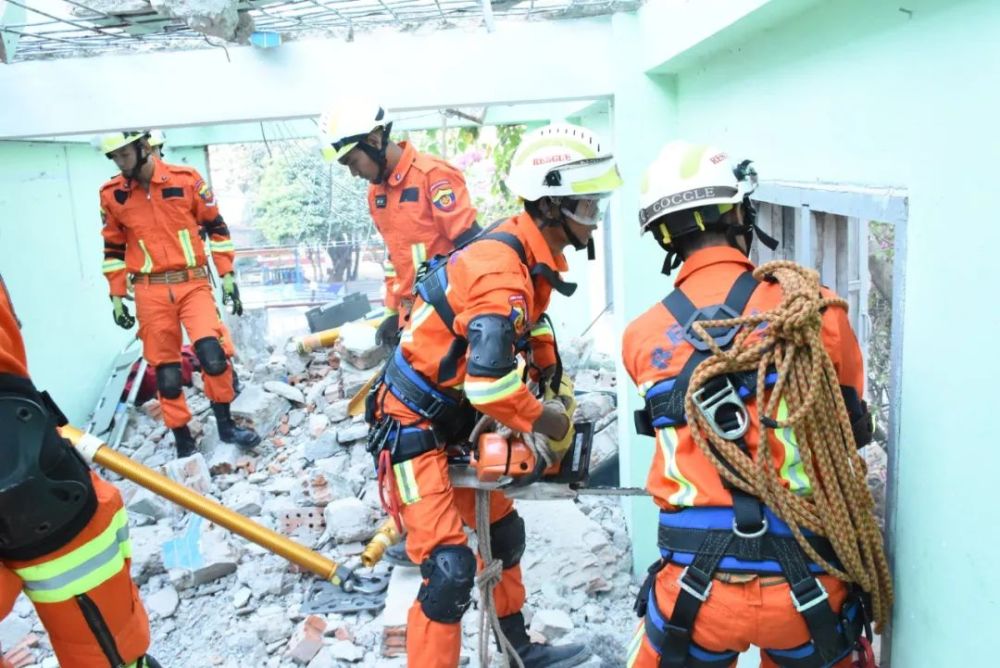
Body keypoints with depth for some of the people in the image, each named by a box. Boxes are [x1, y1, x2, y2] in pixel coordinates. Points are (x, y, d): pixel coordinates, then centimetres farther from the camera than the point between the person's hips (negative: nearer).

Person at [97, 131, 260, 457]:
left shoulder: (186, 179, -3)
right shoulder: (112, 195, 3)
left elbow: (215, 226, 5)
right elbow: (113, 248, 13)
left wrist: (227, 274, 2)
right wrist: (116, 296, 10)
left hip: (193, 283, -2)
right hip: (150, 292, 2)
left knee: (212, 353, -17)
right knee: (166, 371, 4)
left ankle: (225, 425, 4)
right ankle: (183, 440, 19)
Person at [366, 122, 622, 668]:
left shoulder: (531, 255, 2)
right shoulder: (503, 270, -28)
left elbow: (531, 326, 20)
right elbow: (489, 381, -37)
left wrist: (556, 388, 11)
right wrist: (546, 424, -20)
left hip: (451, 423, 10)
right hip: (412, 430, -10)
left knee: (504, 534, 21)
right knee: (450, 569, -14)